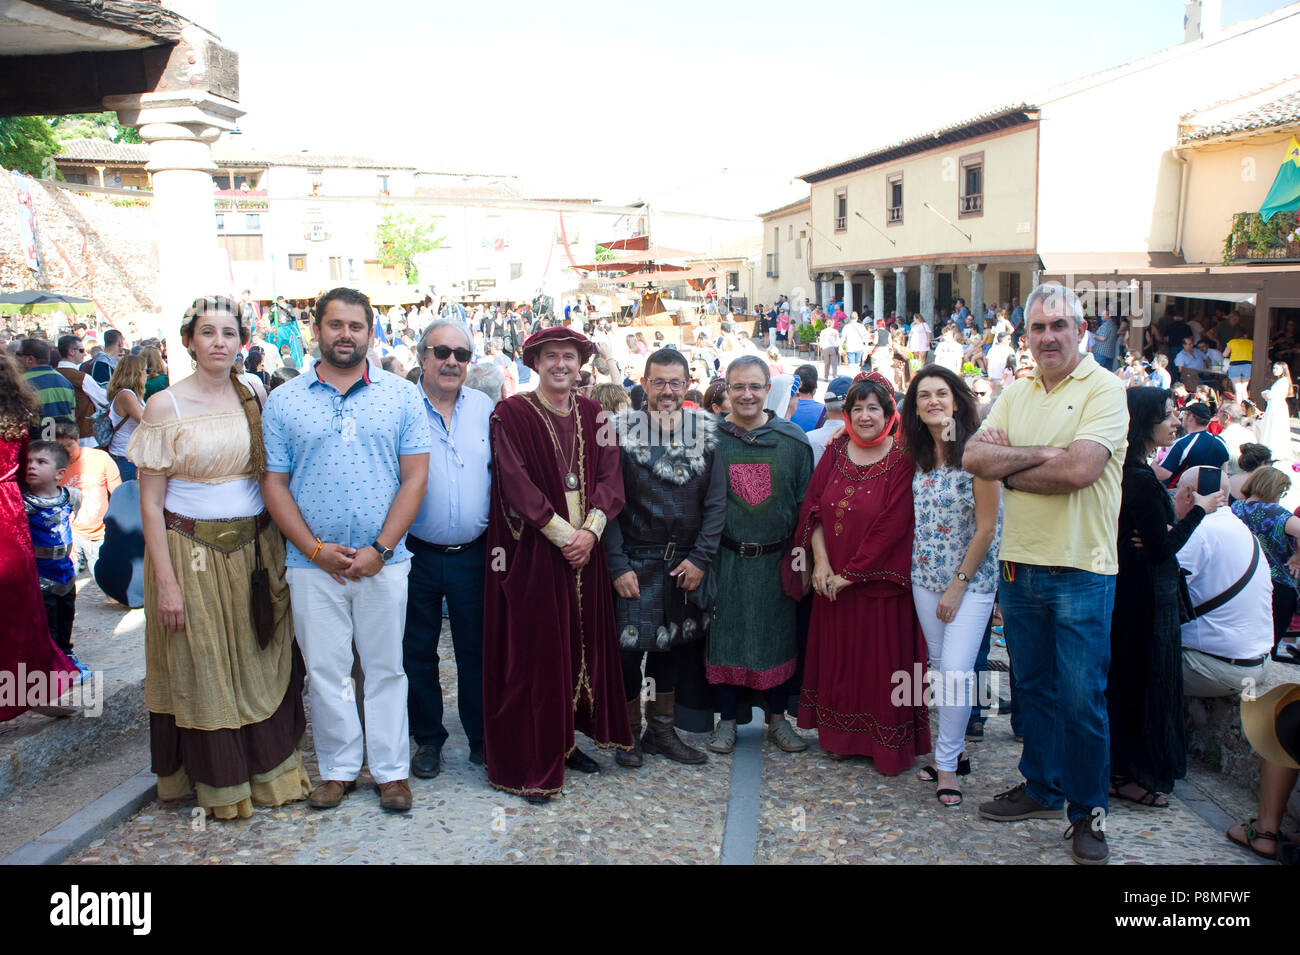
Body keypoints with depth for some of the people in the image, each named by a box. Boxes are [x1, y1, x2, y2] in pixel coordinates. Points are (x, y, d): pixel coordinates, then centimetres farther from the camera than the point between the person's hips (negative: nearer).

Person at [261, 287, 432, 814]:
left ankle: (392, 770, 20)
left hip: (384, 562, 0)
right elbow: (274, 482, 2)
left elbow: (414, 477, -2)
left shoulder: (402, 395, 2)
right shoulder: (283, 400, 4)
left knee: (386, 667, 8)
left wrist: (380, 549, -11)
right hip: (312, 563, 1)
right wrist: (316, 549, -9)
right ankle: (338, 769, 24)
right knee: (326, 670, 9)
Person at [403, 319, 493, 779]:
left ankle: (481, 736, 25)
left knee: (476, 649, 10)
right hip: (416, 554, -1)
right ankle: (428, 738, 27)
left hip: (474, 554, 2)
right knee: (418, 651, 11)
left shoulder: (485, 408, 5)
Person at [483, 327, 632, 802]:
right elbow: (516, 483, -12)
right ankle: (532, 763, 9)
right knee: (534, 652, -1)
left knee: (581, 646, 9)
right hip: (533, 553, -5)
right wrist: (562, 533, -16)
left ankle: (566, 741, 25)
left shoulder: (593, 415, 10)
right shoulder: (512, 414, -4)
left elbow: (609, 477, 4)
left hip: (585, 549, 5)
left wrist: (591, 530, -11)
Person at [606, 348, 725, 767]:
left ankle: (662, 730, 30)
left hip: (685, 564, 3)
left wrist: (700, 558, -7)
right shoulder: (623, 430, -5)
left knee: (671, 647, 14)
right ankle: (629, 733, 19)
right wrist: (618, 566, -13)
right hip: (635, 563, -3)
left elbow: (716, 501, 1)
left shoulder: (705, 431, 3)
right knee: (629, 648, -2)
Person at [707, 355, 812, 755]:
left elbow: (806, 500, 4)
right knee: (725, 635, 6)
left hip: (776, 558, 1)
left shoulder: (793, 439, -1)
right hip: (726, 558, -1)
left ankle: (777, 719, 27)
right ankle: (727, 720, 22)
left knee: (779, 635, 10)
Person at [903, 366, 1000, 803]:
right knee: (940, 667, 12)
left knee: (956, 670, -10)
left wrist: (958, 585, -12)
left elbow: (987, 527, -13)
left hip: (971, 579, -6)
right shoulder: (919, 456, 5)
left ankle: (947, 765, 4)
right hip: (925, 576, 6)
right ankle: (954, 750, 26)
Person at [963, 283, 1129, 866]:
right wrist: (1040, 454, -14)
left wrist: (1008, 467, -9)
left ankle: (1087, 811, 20)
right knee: (1033, 688, 17)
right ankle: (1042, 789, 33)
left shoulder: (1103, 390, -8)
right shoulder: (1016, 395, 10)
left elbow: (1079, 469, -22)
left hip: (1080, 570, -5)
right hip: (1019, 565, 6)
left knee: (1082, 698, 2)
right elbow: (973, 457, -2)